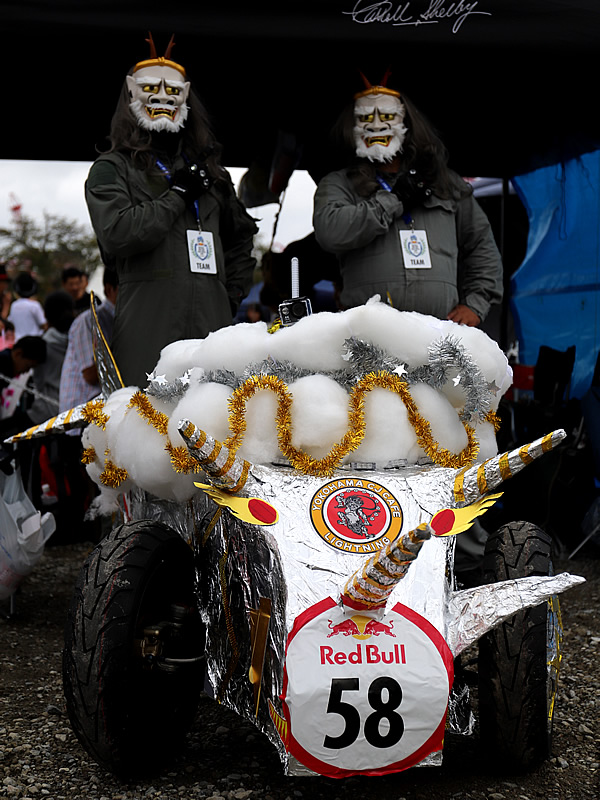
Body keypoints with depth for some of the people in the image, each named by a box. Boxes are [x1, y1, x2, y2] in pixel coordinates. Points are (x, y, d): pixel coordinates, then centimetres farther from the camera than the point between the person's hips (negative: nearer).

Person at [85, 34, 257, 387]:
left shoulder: (208, 169, 26)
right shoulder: (112, 169, 11)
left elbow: (240, 238, 33)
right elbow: (117, 233, -8)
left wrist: (232, 295, 17)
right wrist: (178, 193, -3)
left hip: (212, 320, 4)